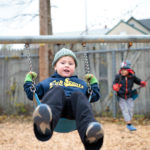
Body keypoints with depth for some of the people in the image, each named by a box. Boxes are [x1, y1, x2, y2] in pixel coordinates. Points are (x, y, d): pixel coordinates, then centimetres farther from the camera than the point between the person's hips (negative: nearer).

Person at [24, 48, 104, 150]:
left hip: (74, 108, 1)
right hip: (56, 107, -1)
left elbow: (95, 96, 38)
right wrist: (28, 79, 30)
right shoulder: (48, 82, 37)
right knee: (57, 90, -32)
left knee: (78, 95, -33)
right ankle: (45, 123, -67)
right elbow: (31, 94, 32)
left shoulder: (81, 83, 40)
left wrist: (93, 82, 35)